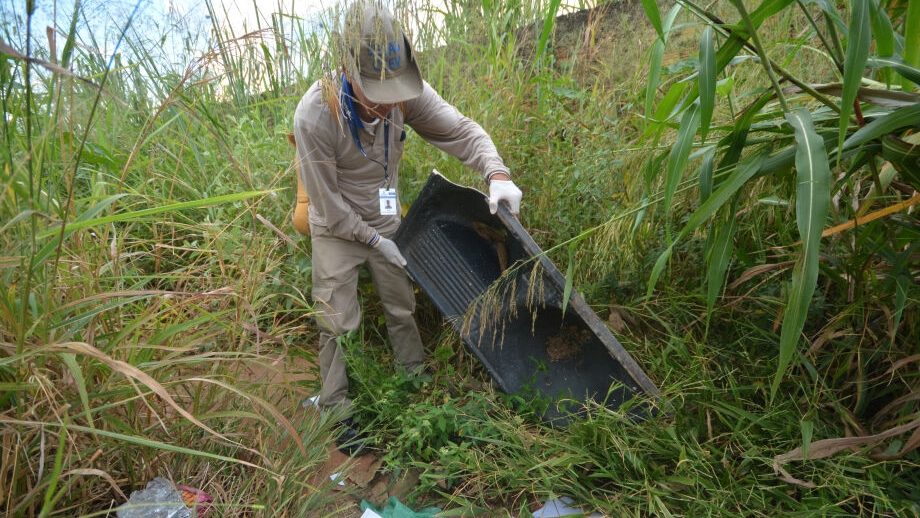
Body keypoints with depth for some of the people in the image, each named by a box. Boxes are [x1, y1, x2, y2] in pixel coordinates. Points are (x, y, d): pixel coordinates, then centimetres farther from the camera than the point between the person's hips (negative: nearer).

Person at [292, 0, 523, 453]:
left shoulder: (407, 93, -21)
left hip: (385, 220, 4)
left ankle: (416, 379, 40)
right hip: (337, 230, -3)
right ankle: (336, 410, 23)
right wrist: (375, 241, -14)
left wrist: (496, 173, -34)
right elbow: (329, 207, -22)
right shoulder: (314, 116, -30)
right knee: (338, 323, 4)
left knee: (402, 307, 17)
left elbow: (459, 130, -15)